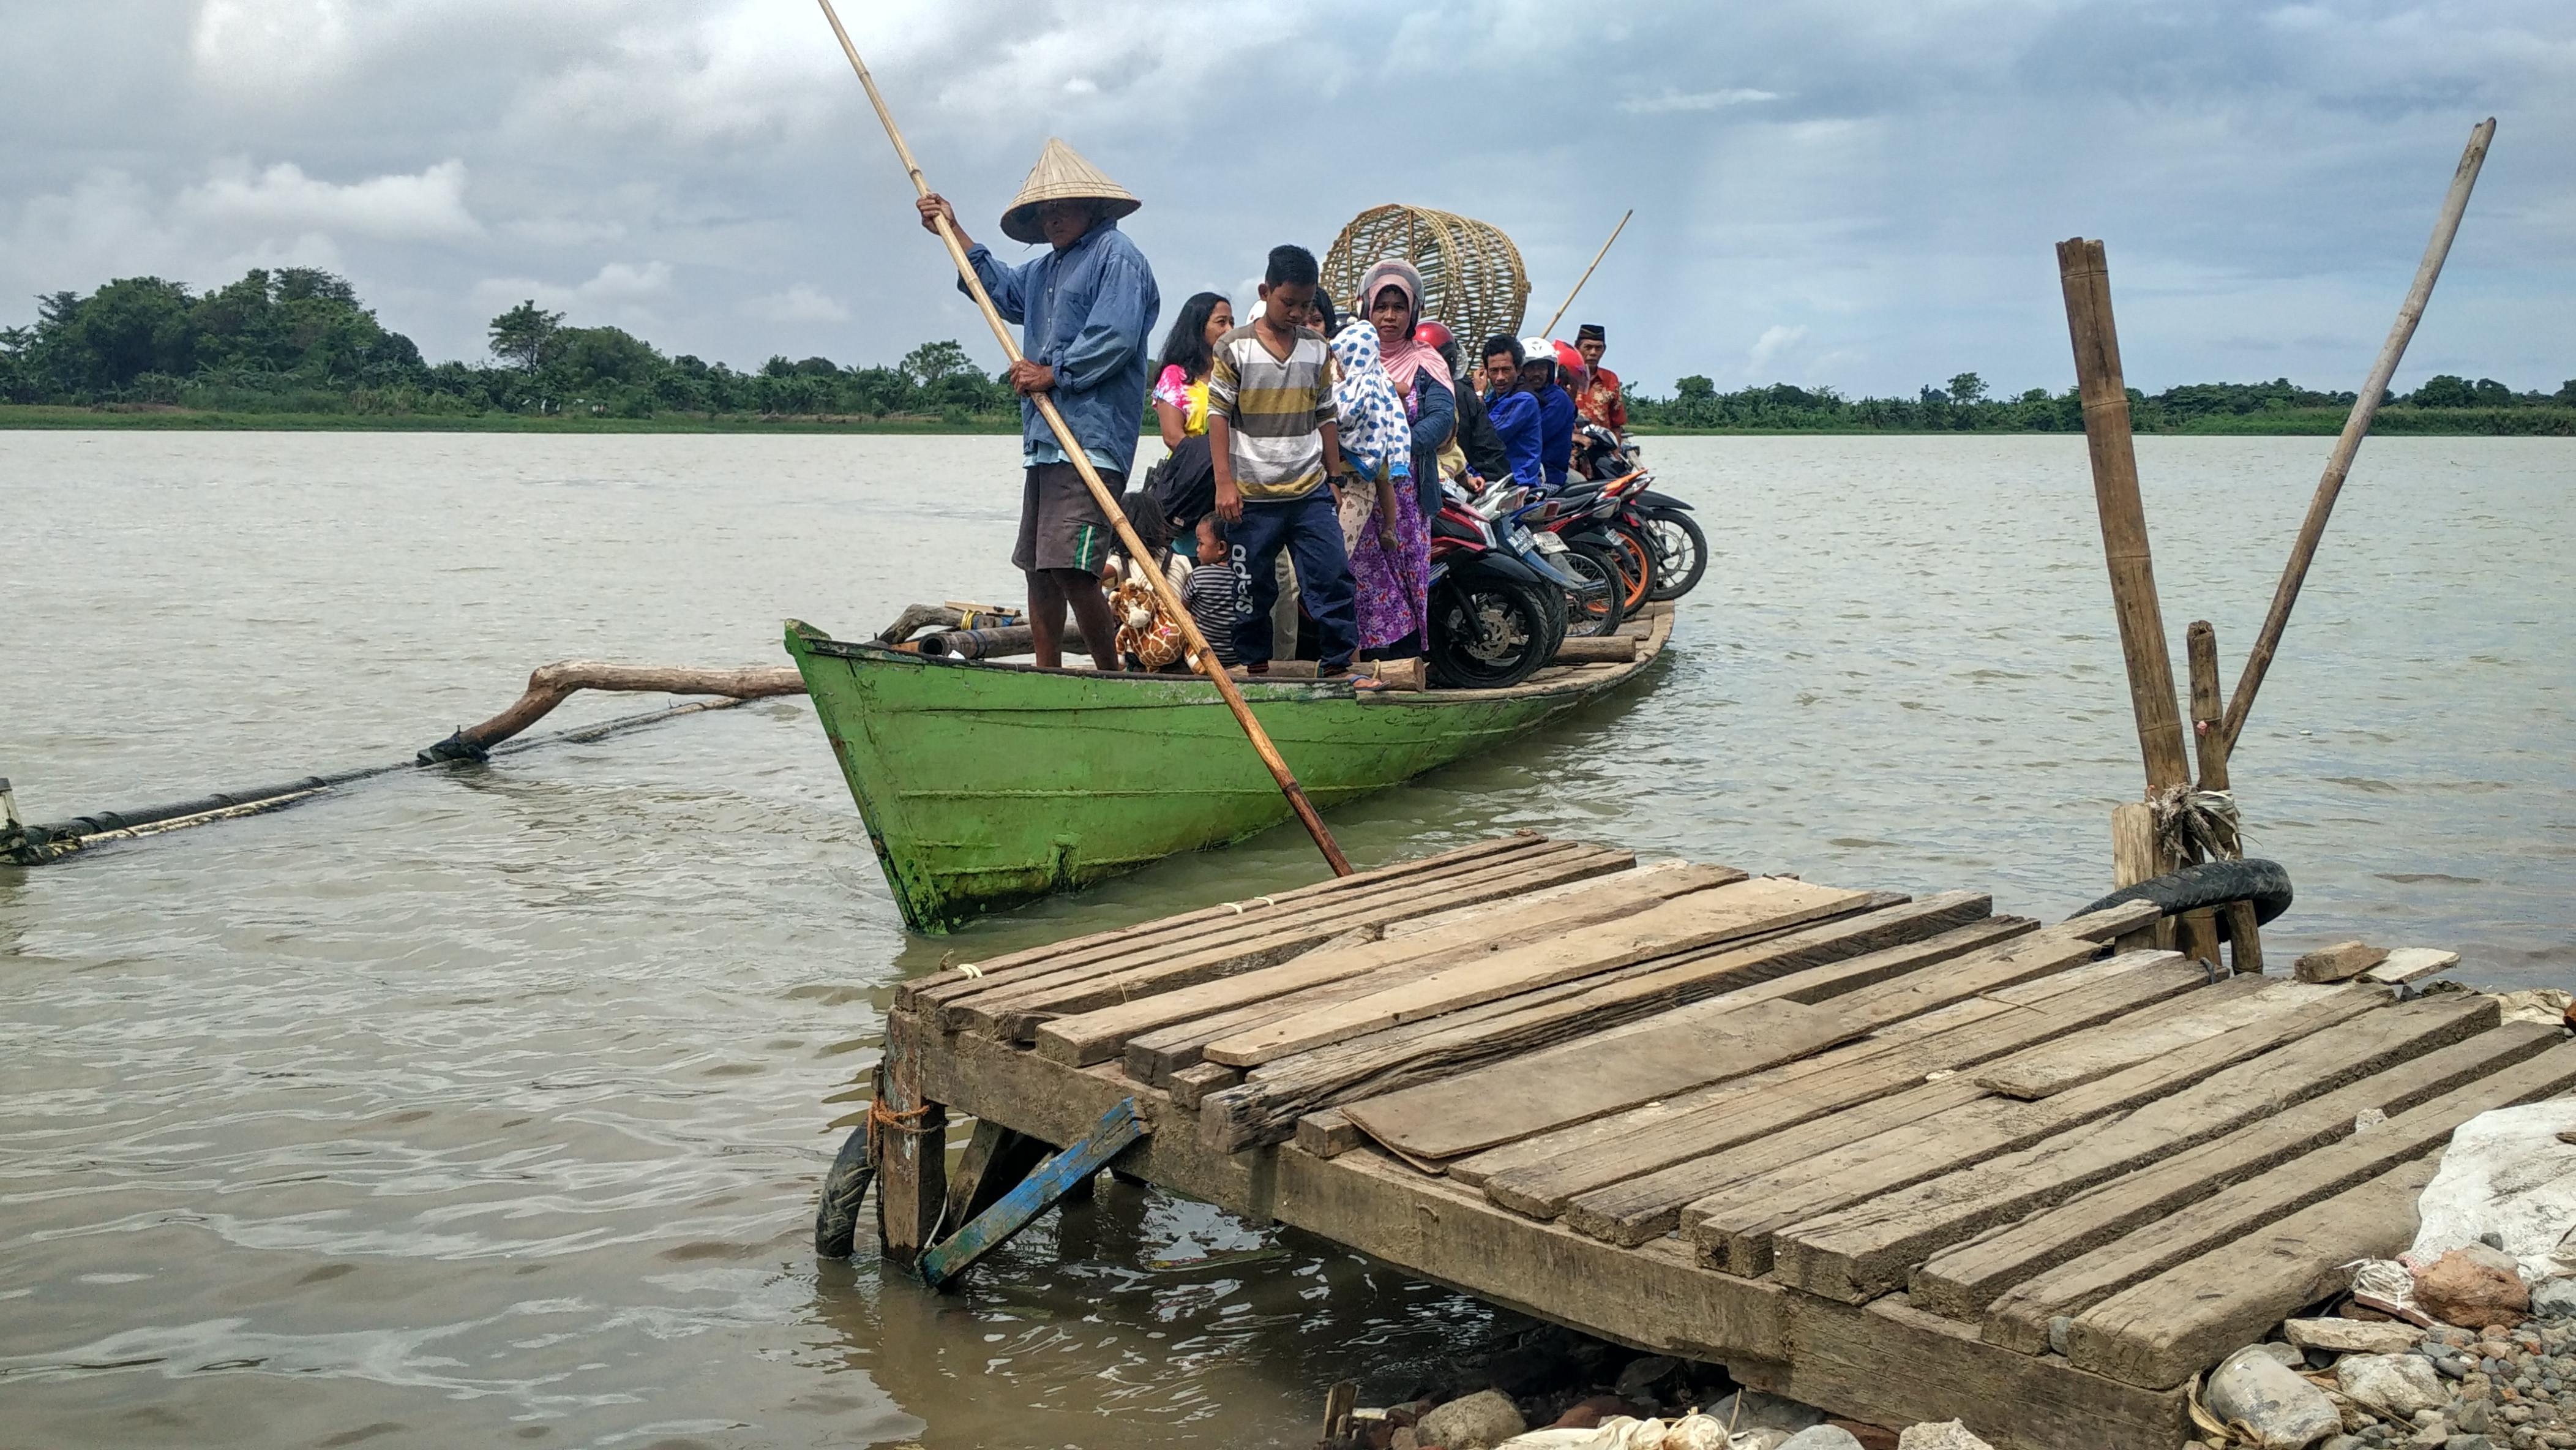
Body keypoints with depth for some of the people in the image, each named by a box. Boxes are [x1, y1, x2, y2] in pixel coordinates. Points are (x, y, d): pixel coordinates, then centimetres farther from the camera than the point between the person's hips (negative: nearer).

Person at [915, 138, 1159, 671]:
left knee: (1071, 570, -17)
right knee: (1038, 568, 10)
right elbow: (1003, 291, 42)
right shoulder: (1047, 267, 25)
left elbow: (1115, 338, -17)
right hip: (1044, 443, 10)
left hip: (1091, 441, -10)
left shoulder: (1115, 256, -5)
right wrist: (954, 233, 39)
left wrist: (1054, 374, -14)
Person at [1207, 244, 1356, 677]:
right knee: (1253, 588, 5)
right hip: (1252, 496, -3)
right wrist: (1224, 482, -9)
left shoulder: (1317, 351, 9)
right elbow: (1218, 415, -4)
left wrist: (1335, 477, 15)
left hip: (1310, 493, 3)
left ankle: (1339, 661, 3)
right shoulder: (1234, 347, -3)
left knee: (1333, 576, -3)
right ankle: (1254, 664, 16)